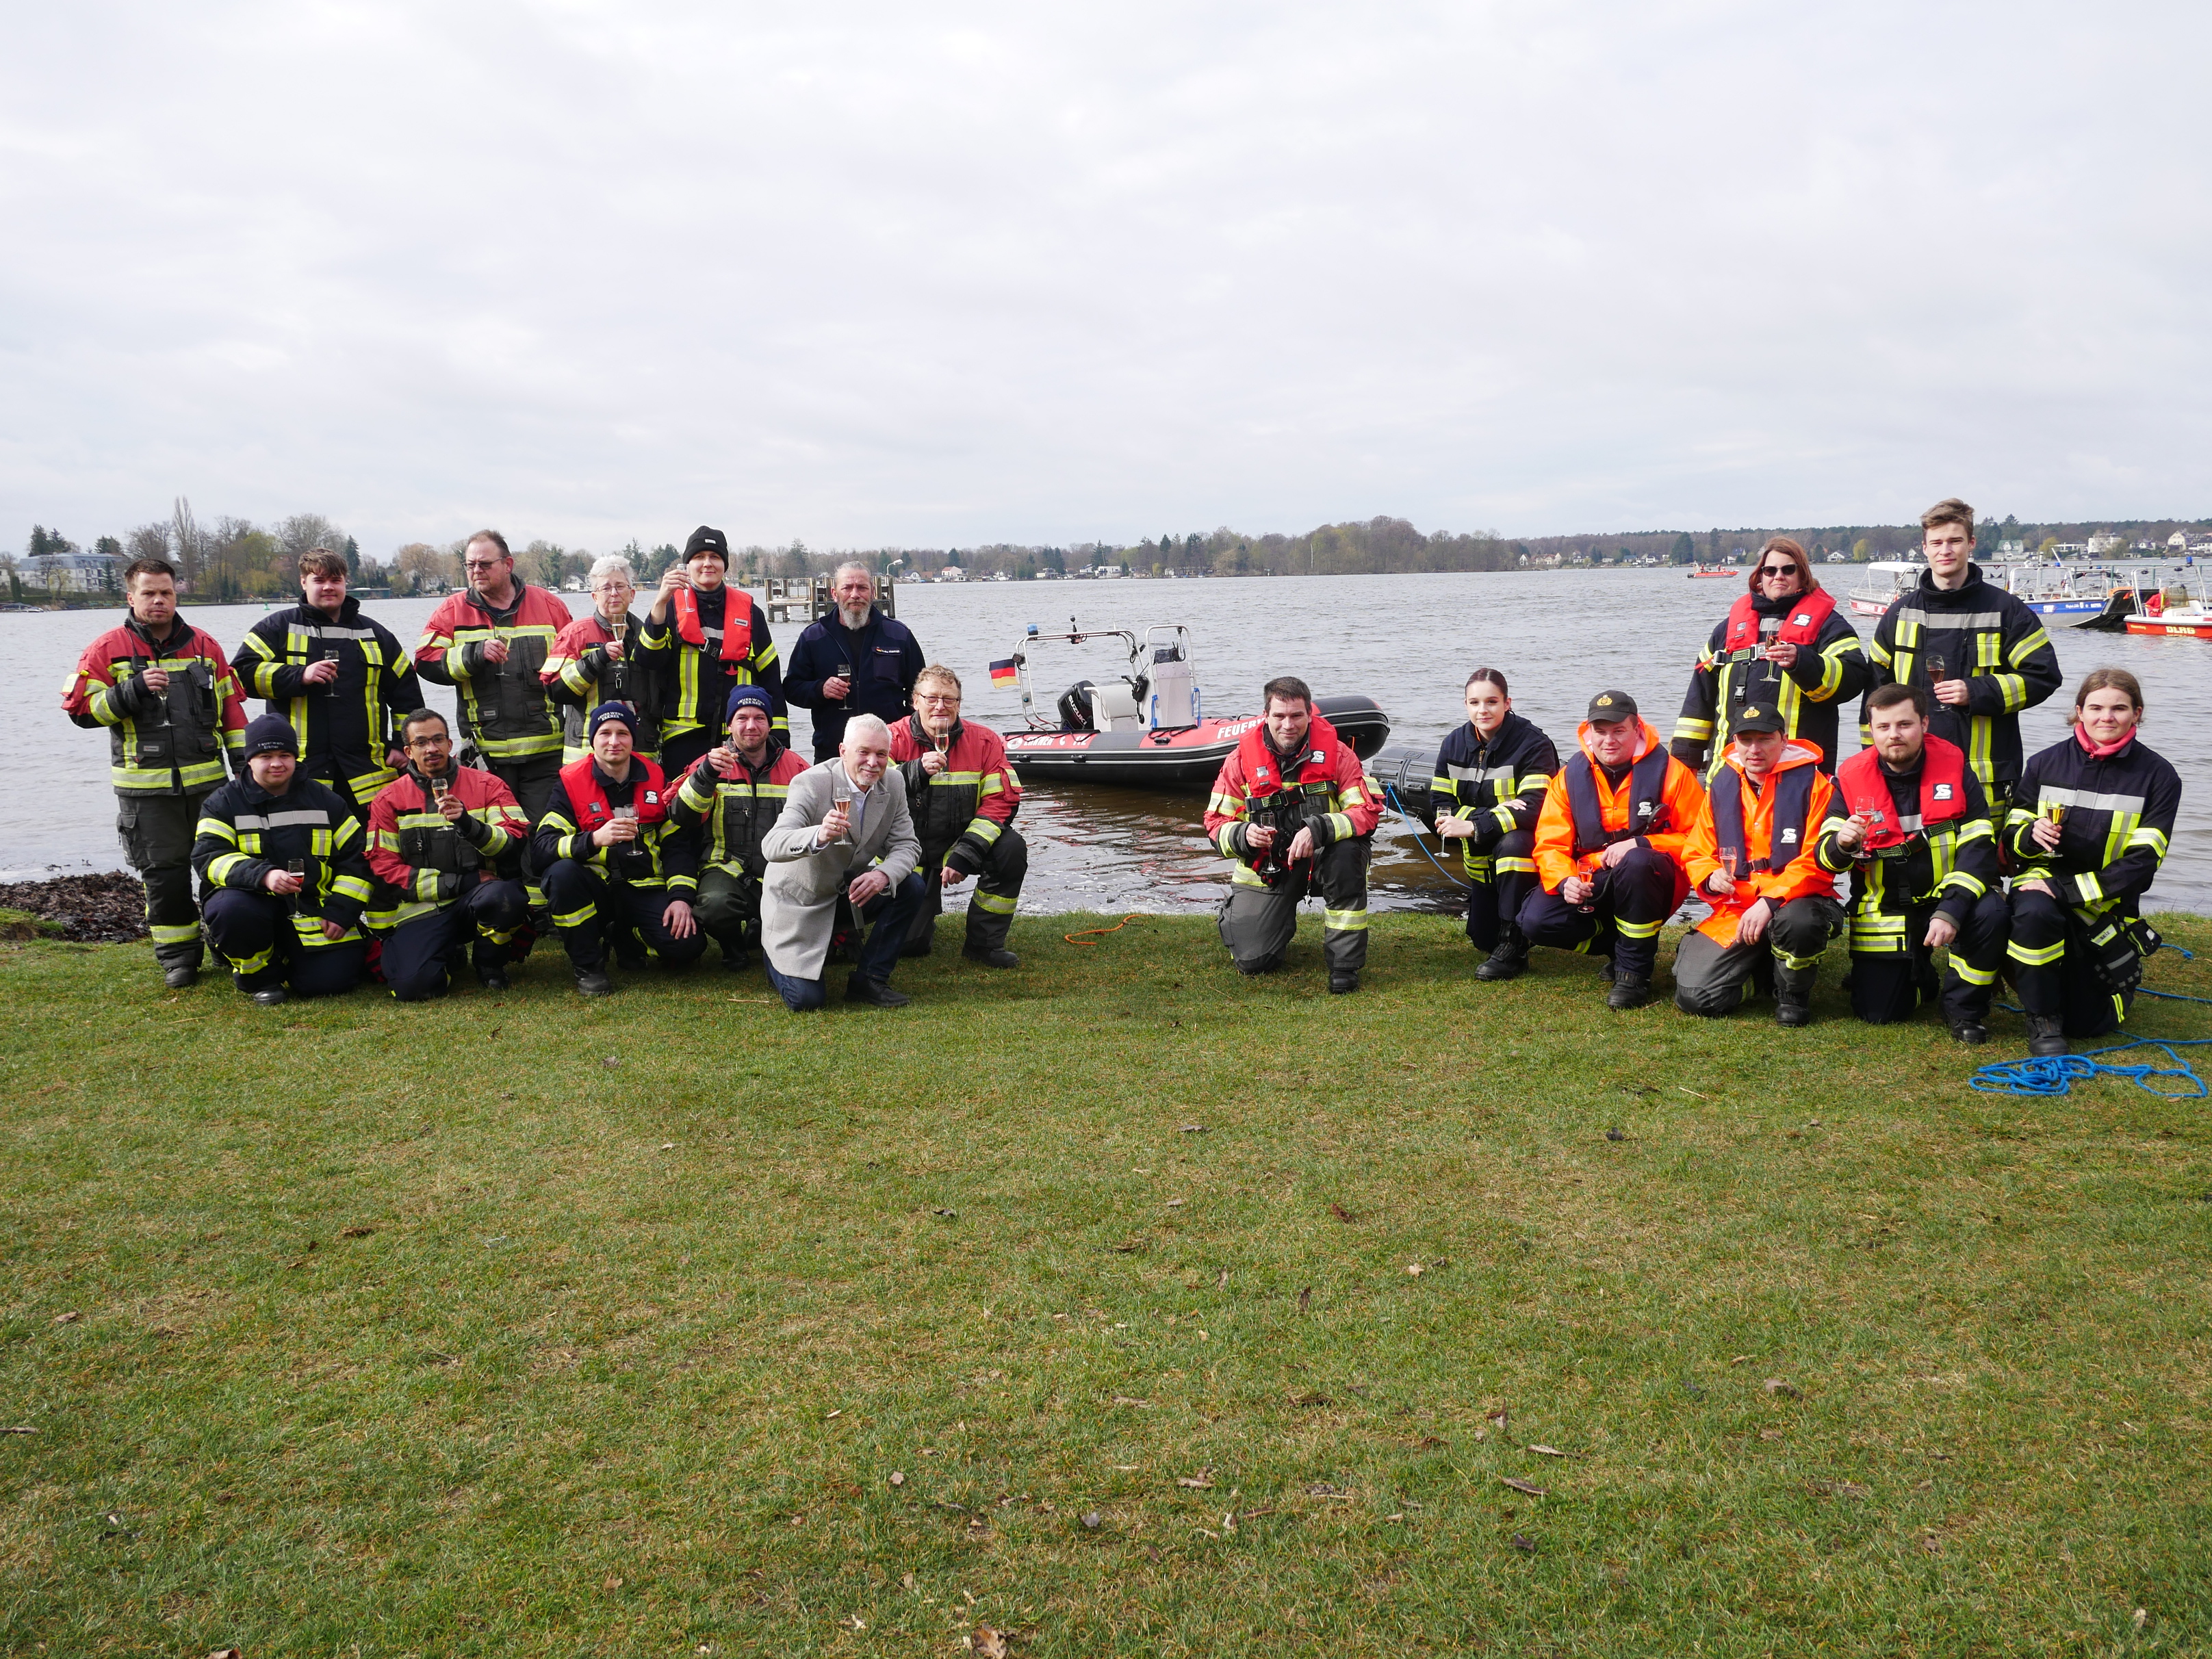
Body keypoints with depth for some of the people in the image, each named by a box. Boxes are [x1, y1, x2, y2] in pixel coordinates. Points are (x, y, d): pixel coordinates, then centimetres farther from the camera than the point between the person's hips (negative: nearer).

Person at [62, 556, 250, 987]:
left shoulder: (205, 645, 10)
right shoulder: (108, 650, 1)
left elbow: (232, 707, 15)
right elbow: (81, 709, -3)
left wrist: (244, 760, 9)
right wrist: (133, 689, -17)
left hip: (207, 779, 2)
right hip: (146, 788, -2)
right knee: (165, 872, 2)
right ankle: (177, 955, 15)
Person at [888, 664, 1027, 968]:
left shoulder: (984, 741, -5)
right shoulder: (893, 740, -8)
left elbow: (1001, 801, -11)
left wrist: (965, 855, -22)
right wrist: (916, 771, -36)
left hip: (960, 842, 2)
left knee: (1012, 849, -29)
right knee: (907, 943, -13)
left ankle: (984, 942, -10)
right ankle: (924, 915, 29)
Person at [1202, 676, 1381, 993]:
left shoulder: (1336, 752, -10)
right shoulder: (1242, 759, -7)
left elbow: (1368, 811, -17)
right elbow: (1216, 823, -3)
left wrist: (1318, 829, -33)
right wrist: (1243, 835, -26)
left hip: (1321, 857, -1)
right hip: (1266, 865, 1)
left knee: (1347, 852, -37)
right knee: (1253, 961, -11)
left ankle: (1345, 963, -22)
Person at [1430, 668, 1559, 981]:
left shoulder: (1533, 744, -19)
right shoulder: (1454, 745, -4)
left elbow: (1534, 808, -31)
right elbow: (1441, 806, -10)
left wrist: (1473, 827, -36)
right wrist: (1493, 813, -26)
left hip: (1526, 847, -5)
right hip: (1481, 858, 5)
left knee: (1512, 842, -40)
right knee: (1482, 939, 6)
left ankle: (1513, 946, -30)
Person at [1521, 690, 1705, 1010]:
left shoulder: (1669, 772, -8)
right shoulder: (1570, 776, 1)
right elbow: (1550, 844, 0)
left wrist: (1638, 844, -24)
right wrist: (1564, 880, -21)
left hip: (1648, 882, -3)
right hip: (1590, 882, 3)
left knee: (1636, 863, -39)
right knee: (1535, 920, -21)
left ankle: (1635, 972, -21)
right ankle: (1619, 945, 6)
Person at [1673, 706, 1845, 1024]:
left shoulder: (1811, 784, -5)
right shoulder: (1722, 786, 8)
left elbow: (1818, 861, -13)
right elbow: (1697, 854, 14)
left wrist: (1770, 902, -24)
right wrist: (1711, 878, -10)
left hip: (1793, 900, -3)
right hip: (1734, 909, 3)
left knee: (1799, 921, -42)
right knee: (1694, 996, -15)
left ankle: (1794, 994, -6)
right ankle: (1758, 964, 21)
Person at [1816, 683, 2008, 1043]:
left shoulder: (1954, 767, -8)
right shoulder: (1851, 777, -6)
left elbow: (1979, 849, -12)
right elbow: (1827, 858, -6)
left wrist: (1951, 912, -26)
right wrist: (1842, 844, -32)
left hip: (1946, 895, -1)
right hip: (1884, 911, 1)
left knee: (1990, 914, -34)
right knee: (1876, 1013, -5)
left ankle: (1964, 1007, -7)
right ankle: (1920, 975, 32)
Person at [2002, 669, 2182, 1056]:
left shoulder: (2158, 775, -6)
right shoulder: (2046, 764, -2)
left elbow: (2141, 863, -13)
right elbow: (2012, 838, 5)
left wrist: (2066, 890, -23)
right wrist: (2032, 836, -21)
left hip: (2107, 905, 0)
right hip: (2045, 878, 0)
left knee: (2085, 1023, 2)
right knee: (2034, 912, -39)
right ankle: (2043, 1019, -18)